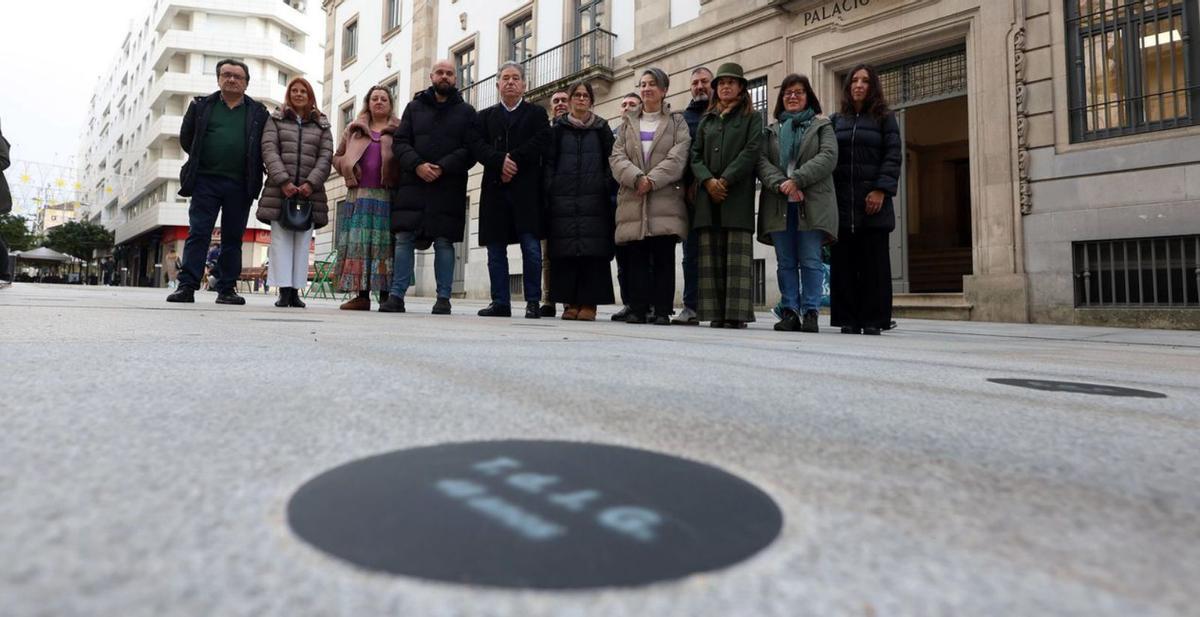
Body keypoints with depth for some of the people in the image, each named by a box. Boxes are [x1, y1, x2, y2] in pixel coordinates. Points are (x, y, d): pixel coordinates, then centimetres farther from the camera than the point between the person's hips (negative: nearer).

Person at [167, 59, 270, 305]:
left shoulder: (258, 113, 10)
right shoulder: (201, 106, 12)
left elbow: (266, 146, 10)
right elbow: (186, 138, 15)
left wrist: (252, 171, 3)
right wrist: (202, 160, 10)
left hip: (240, 185, 0)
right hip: (205, 181, 0)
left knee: (233, 238, 3)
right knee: (198, 233, -4)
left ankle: (227, 289, 8)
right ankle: (187, 286, -3)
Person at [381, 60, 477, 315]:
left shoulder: (466, 112, 10)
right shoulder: (414, 107, 17)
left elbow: (470, 150, -1)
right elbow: (399, 142, 8)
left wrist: (442, 167, -13)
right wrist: (417, 165, -10)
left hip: (449, 187, -2)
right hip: (413, 183, 2)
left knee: (444, 242, -2)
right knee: (404, 239, -3)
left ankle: (443, 299, 4)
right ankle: (396, 296, 2)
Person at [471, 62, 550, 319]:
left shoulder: (537, 113, 13)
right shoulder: (485, 116, 19)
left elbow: (539, 143, -4)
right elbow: (478, 146, 4)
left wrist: (513, 161, -11)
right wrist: (501, 161, -14)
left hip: (526, 189, -3)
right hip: (495, 190, 3)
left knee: (531, 247, -7)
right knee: (496, 249, 3)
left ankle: (533, 302, 0)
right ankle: (500, 302, 9)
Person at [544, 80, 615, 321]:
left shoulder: (601, 129, 13)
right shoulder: (559, 128, 15)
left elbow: (610, 162, 9)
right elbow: (549, 162, 10)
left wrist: (606, 188, -3)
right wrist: (550, 192, -1)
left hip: (593, 199, -1)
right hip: (563, 199, 1)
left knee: (593, 249, -7)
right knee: (565, 250, -4)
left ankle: (589, 303, -5)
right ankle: (570, 302, 2)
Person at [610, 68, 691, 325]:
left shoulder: (677, 122, 14)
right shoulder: (628, 122, 21)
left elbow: (678, 157, -2)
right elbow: (617, 156, 6)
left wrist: (652, 180, -14)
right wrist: (637, 178, -12)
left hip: (665, 198, -2)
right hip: (633, 200, 2)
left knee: (664, 257, -6)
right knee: (637, 258, -2)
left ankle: (662, 311, -3)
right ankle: (637, 309, 2)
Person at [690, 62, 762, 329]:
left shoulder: (752, 118, 12)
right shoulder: (706, 120, 22)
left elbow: (751, 152, -3)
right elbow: (695, 155, 12)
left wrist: (725, 180, -13)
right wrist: (707, 180, -7)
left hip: (738, 195, -4)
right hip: (708, 195, 4)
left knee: (738, 255, -8)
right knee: (711, 255, 0)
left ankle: (737, 313, -9)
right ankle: (716, 312, 2)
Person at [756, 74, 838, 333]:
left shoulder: (822, 125, 13)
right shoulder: (771, 129, 19)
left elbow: (828, 157, -3)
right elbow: (761, 160, 3)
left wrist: (797, 179, -15)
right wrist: (780, 184, -14)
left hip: (812, 203, -2)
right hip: (779, 203, 2)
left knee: (810, 261, -4)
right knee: (786, 262, 2)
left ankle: (810, 312, -1)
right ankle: (789, 311, 6)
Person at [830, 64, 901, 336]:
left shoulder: (885, 118, 11)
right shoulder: (836, 120, 18)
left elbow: (893, 156, 1)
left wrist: (881, 190, -12)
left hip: (872, 201, -2)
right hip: (841, 201, 2)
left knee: (874, 262, -3)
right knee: (844, 262, -1)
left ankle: (872, 320, 0)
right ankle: (848, 319, 4)